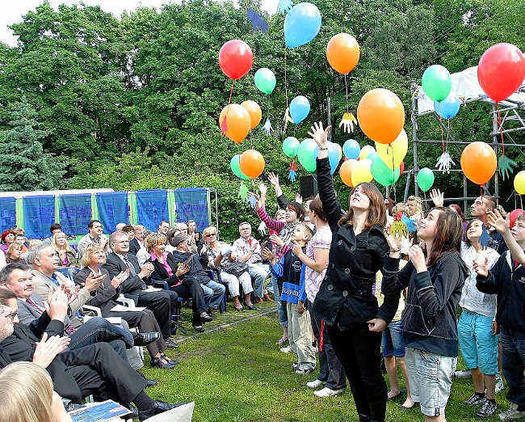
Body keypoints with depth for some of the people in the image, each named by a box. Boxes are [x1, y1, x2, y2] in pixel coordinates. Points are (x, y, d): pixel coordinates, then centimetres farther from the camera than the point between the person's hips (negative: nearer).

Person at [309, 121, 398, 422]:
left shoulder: (378, 239, -9)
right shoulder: (340, 225, 3)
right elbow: (327, 190, -3)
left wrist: (385, 317, -13)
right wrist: (323, 150, -6)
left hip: (363, 317, -5)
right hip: (334, 313, 5)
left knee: (370, 377, 8)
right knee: (352, 374, 18)